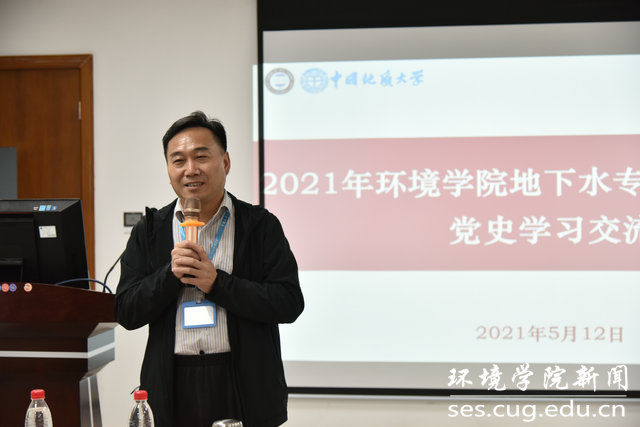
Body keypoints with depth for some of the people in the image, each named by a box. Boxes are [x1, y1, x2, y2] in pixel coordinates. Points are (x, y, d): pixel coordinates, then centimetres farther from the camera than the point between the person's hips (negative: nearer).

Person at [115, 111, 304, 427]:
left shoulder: (261, 225, 1)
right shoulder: (149, 230, 8)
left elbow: (290, 303, -8)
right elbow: (125, 313, 3)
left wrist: (217, 283, -14)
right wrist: (171, 275, -12)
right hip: (174, 387, 2)